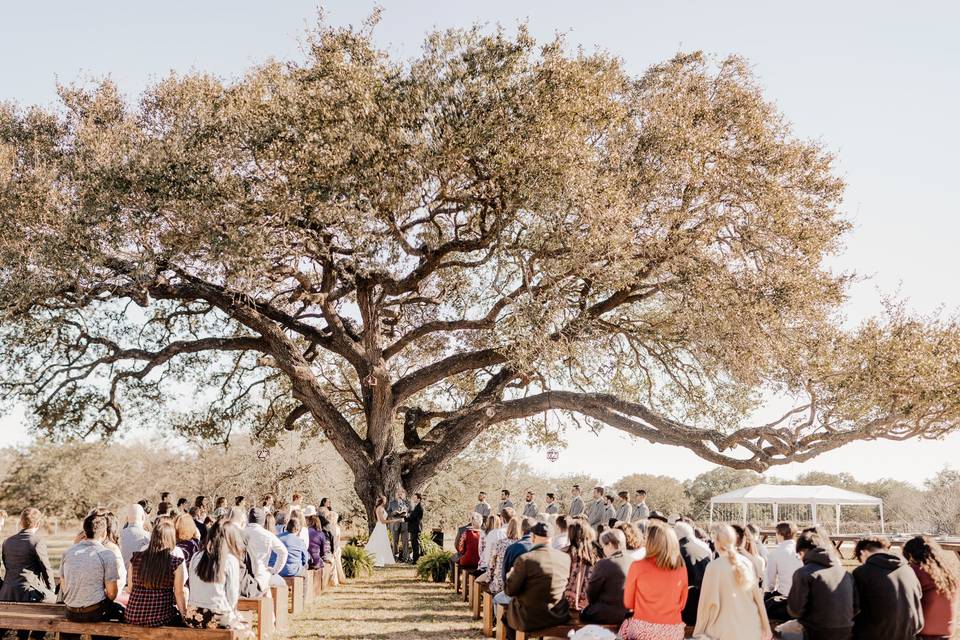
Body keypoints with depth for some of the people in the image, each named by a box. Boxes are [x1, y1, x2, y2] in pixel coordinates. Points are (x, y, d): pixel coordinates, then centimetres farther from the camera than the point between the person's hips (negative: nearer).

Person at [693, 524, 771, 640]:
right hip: (751, 628, 5)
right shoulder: (746, 562, 2)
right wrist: (766, 626, 15)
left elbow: (710, 602, -9)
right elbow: (758, 596, 6)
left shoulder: (714, 566, -11)